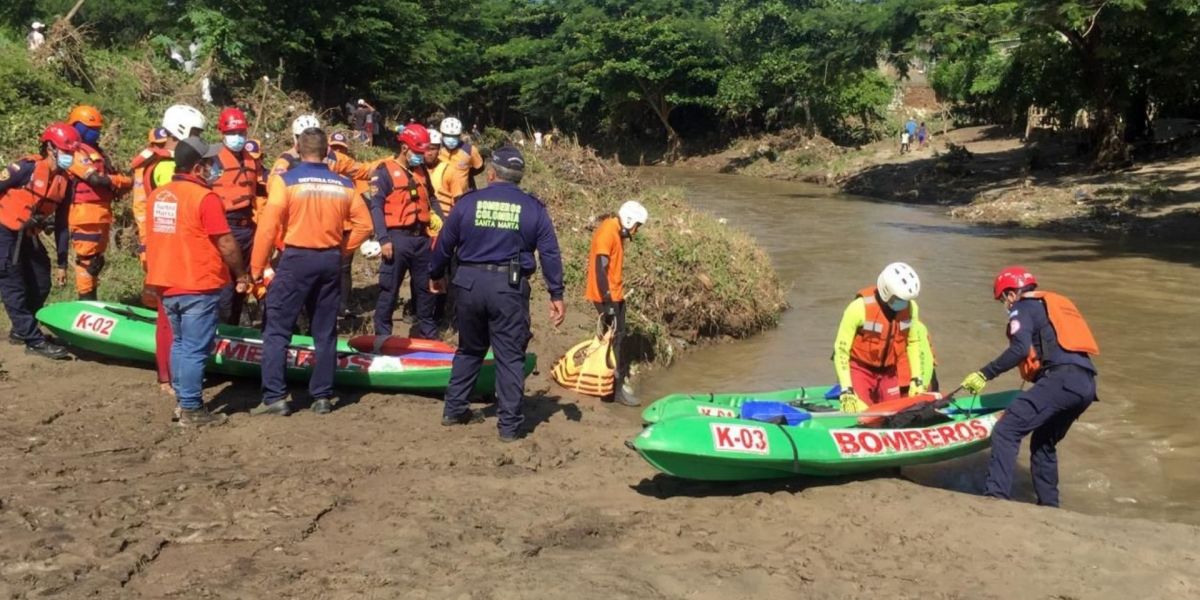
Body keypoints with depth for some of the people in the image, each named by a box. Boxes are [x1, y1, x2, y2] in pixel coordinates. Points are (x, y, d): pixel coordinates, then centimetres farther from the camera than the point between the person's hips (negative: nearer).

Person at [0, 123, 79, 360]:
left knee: (40, 286, 12)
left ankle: (21, 330, 30)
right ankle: (34, 341, -4)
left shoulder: (63, 181, 2)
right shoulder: (28, 167, -18)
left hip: (28, 236, 8)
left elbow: (61, 223, 7)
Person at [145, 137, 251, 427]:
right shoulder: (205, 198, -16)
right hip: (199, 287, -8)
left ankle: (182, 400, 27)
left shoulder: (156, 196, 8)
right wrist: (242, 274, -2)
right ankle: (192, 410, 4)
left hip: (167, 285, 8)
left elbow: (152, 239, 16)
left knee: (180, 343, 20)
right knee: (195, 349, -1)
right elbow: (226, 243, -16)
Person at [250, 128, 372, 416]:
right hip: (330, 261, 4)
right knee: (325, 332, 11)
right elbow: (364, 224, 4)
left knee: (277, 330, 3)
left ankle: (274, 397, 0)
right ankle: (322, 397, 15)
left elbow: (268, 227, -13)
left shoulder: (285, 181, -9)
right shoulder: (343, 185, 2)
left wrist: (256, 267, -5)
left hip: (296, 259, -4)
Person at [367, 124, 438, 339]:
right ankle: (382, 333, 10)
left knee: (425, 287, 13)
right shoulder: (385, 171, -7)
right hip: (397, 238, -6)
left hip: (422, 238, 6)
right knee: (389, 288, 1)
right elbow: (376, 207, -11)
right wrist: (384, 239, -17)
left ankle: (427, 331, 25)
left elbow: (431, 201, 19)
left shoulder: (422, 171, 12)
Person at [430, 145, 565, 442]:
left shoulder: (468, 202, 2)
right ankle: (509, 424, 5)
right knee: (510, 357, 4)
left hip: (469, 284, 2)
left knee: (469, 350, 21)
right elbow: (550, 254, -2)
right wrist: (556, 295, 3)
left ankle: (454, 409, 26)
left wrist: (436, 275, 26)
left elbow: (444, 243, 9)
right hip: (509, 288, -2)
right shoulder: (533, 208, 0)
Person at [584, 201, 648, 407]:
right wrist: (608, 303, -24)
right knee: (615, 339, -6)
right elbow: (600, 269, -23)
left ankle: (619, 380, 23)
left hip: (615, 295, 10)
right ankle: (617, 389, -2)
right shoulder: (607, 232, -18)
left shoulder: (617, 231, 11)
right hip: (607, 297, -10)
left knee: (618, 337, 14)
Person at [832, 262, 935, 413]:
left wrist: (917, 379, 0)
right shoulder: (860, 307, -25)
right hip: (860, 369, -4)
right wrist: (847, 391, -23)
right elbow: (841, 350, -20)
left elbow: (913, 343, 6)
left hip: (889, 371, 4)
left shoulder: (911, 307, -9)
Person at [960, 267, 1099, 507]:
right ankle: (1048, 504, 25)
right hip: (1086, 384, 9)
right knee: (1044, 442, 23)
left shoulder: (1023, 307, 8)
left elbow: (1020, 349, -10)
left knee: (1006, 431, -13)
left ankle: (997, 495, -25)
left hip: (1061, 379, -9)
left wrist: (985, 374, -8)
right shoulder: (1056, 304, 32)